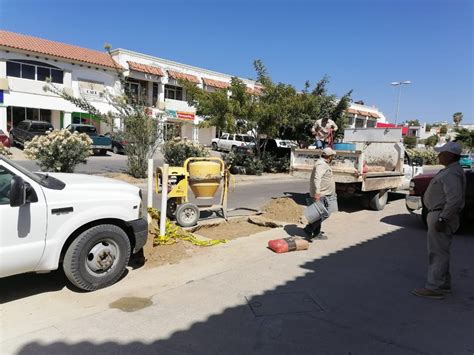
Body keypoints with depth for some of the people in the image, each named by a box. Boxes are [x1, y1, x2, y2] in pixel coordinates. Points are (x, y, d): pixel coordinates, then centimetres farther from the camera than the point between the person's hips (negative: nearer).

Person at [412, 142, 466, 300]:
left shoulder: (451, 174, -19)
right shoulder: (450, 171, 15)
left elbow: (455, 199, -28)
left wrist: (441, 218, -26)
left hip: (441, 216, -11)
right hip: (440, 215, 11)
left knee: (437, 252, -5)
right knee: (440, 251, 18)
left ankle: (434, 288, 1)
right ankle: (444, 284, 29)